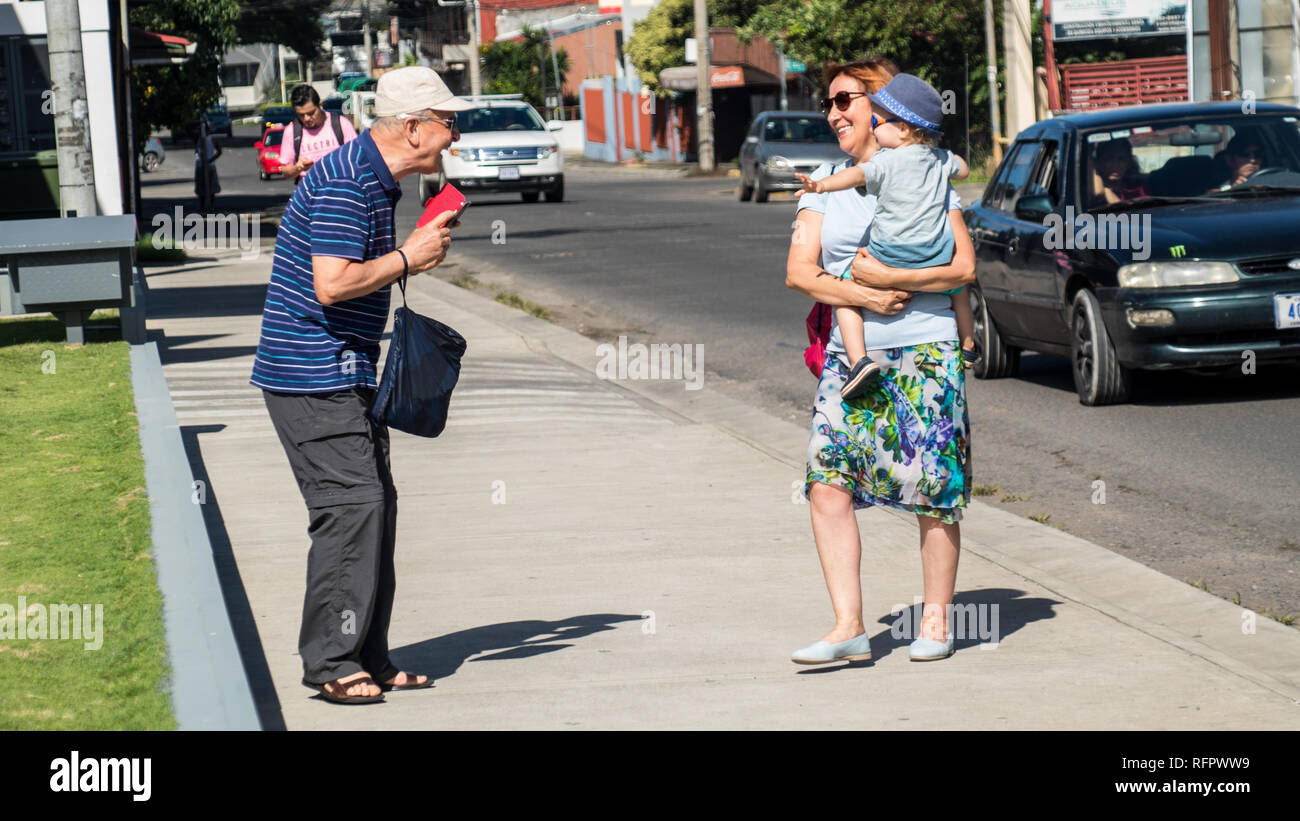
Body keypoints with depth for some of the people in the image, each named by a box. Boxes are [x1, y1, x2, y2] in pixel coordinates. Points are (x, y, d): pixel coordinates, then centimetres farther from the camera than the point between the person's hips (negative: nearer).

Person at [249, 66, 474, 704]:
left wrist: (417, 250, 12)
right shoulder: (344, 183, -18)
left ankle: (368, 658, 15)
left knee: (376, 506, 10)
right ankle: (330, 661, -7)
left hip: (344, 376, 11)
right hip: (313, 379, -11)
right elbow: (331, 284, -26)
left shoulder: (376, 180, 16)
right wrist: (408, 258, -16)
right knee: (352, 504, -13)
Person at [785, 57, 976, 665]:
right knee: (827, 482, -9)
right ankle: (849, 626, -5)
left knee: (933, 489, -1)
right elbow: (799, 271, 3)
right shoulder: (826, 181, 11)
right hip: (850, 354, 4)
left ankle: (936, 619, 14)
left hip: (925, 349, -4)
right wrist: (861, 296, -12)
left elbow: (963, 267, -7)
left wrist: (886, 277, -15)